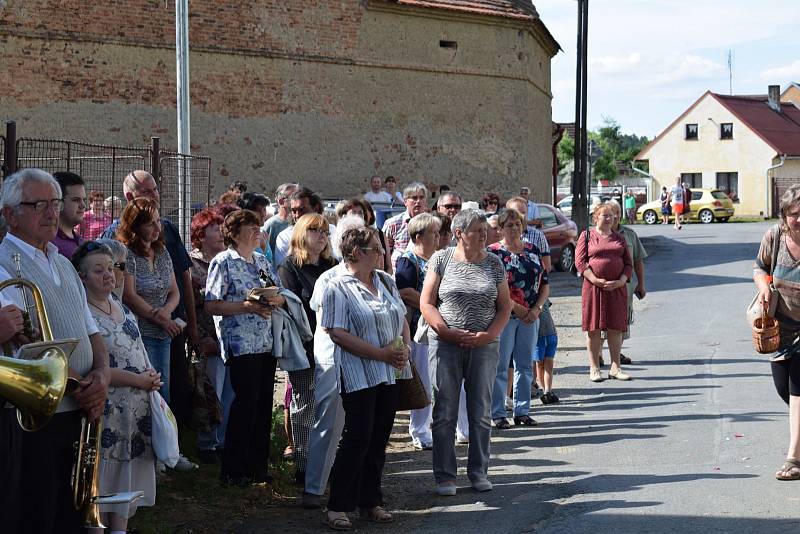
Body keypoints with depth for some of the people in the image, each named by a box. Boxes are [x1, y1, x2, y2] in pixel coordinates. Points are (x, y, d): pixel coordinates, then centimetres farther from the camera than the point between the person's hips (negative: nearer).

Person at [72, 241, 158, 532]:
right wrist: (138, 380, -16)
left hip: (136, 409, 8)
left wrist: (151, 378, 2)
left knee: (126, 477, 12)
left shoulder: (121, 308, 12)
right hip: (106, 410, -8)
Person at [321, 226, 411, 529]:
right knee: (357, 439, -8)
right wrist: (381, 353, -18)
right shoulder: (338, 288, -9)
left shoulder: (386, 282, 13)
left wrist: (405, 349, -1)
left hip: (390, 373, 7)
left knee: (379, 439, 10)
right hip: (359, 376, -7)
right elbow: (337, 333, -17)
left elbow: (402, 320, 20)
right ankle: (338, 506, 0)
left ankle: (370, 502, 20)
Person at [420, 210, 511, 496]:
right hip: (445, 344, -2)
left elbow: (504, 306, 7)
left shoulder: (494, 263, 6)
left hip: (484, 346, 2)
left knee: (481, 413, 7)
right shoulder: (441, 259, 0)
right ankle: (444, 476, 9)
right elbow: (426, 303, -2)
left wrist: (489, 335, -9)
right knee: (444, 413, 1)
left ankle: (478, 472, 19)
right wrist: (449, 333, -13)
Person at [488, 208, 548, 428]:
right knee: (500, 366, -2)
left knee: (525, 365, 10)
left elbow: (545, 285, 12)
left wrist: (536, 309, -4)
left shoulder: (533, 250, 11)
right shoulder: (493, 252, -4)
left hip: (530, 317, 5)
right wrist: (517, 308, -15)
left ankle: (522, 411, 18)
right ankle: (497, 414, 5)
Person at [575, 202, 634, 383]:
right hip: (593, 287, -3)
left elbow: (628, 264, 11)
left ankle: (615, 368, 10)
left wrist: (620, 281, -7)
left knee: (615, 328, 3)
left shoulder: (619, 238, 14)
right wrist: (596, 280, -15)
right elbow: (580, 261, -5)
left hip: (617, 288, 3)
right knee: (593, 328, -1)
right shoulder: (587, 236, 4)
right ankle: (594, 369, 6)